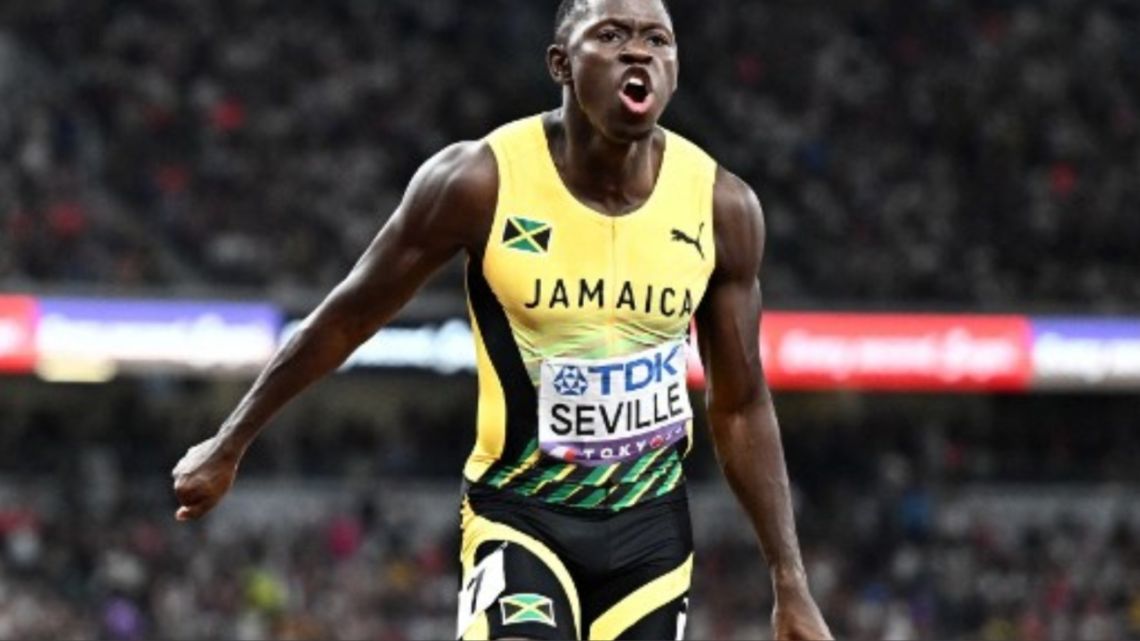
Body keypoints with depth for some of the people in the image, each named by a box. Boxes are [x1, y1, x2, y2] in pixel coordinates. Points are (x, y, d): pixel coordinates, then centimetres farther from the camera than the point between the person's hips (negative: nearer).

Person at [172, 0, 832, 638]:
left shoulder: (721, 205, -7)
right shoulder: (481, 181, -16)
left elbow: (741, 407, 4)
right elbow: (348, 318, -2)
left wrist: (792, 584, 3)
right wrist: (229, 446, 6)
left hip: (651, 528, 4)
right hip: (520, 516, -3)